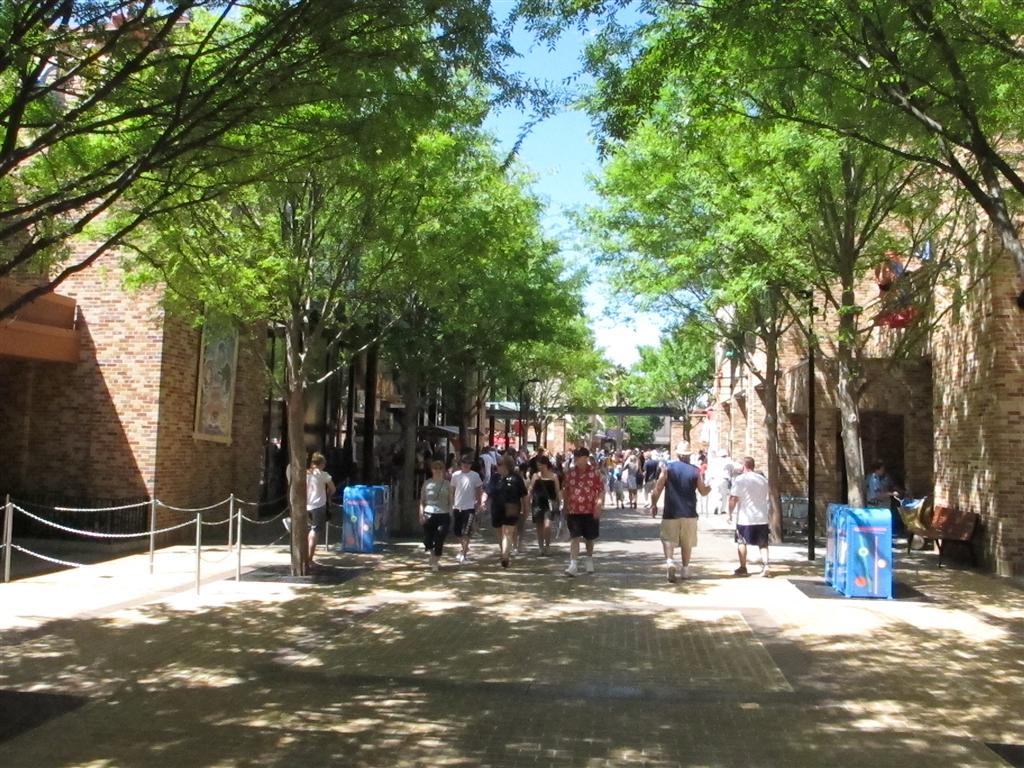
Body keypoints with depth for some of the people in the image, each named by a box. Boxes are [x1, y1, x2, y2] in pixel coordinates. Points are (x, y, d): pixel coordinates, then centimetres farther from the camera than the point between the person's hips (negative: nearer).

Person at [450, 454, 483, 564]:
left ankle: (464, 555, -7)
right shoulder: (455, 475, 3)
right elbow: (452, 491, 10)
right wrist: (452, 505, 7)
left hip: (469, 507, -3)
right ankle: (465, 549, 33)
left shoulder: (475, 476, -2)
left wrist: (478, 505, 1)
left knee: (466, 532, -11)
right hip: (457, 507, 3)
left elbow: (479, 491, 5)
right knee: (458, 532, 11)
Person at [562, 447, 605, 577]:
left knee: (590, 538, 14)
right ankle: (574, 565, -12)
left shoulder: (594, 472, -5)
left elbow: (601, 490, -5)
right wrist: (565, 508, 12)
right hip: (574, 511, 1)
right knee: (574, 537, -8)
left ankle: (589, 559, 37)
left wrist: (598, 506, -16)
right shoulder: (570, 473, 2)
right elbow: (566, 491, 11)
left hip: (590, 511, -1)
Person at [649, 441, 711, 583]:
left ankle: (670, 561, -21)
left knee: (668, 539, 3)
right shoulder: (695, 471, 0)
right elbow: (703, 492, 6)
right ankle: (685, 570, 22)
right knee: (687, 543, 14)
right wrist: (710, 486, 27)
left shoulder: (668, 468, -4)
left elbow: (657, 489, -8)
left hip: (671, 513, -2)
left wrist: (653, 504, 4)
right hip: (689, 513, 2)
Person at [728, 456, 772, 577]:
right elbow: (766, 497, 16)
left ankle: (743, 568, 13)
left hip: (745, 517, -4)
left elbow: (733, 498, -13)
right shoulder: (763, 479, 7)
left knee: (741, 542, 10)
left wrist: (729, 513, -5)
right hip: (762, 517, 4)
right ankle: (765, 566, -3)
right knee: (763, 543, 11)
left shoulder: (740, 479, -11)